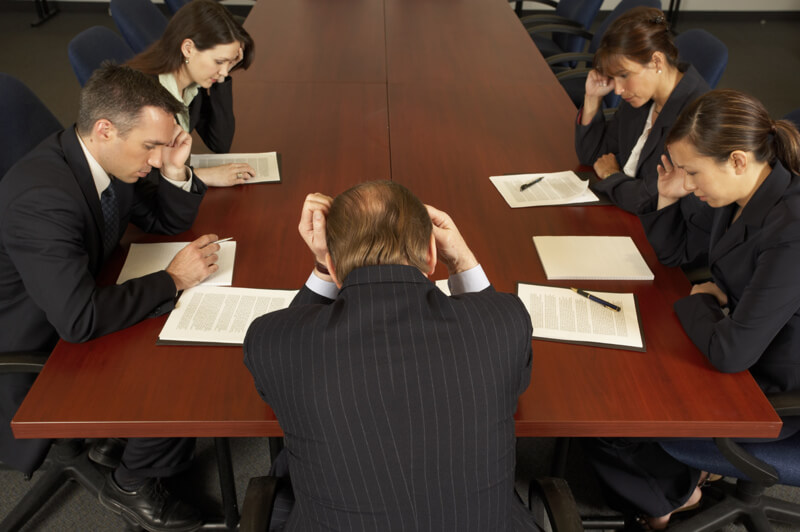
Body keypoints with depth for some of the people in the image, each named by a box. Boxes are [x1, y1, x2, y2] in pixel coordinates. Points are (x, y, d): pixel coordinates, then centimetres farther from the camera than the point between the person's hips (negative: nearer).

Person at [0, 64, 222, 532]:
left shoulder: (111, 159, -8)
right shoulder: (41, 195, -35)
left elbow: (169, 222, 7)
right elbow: (78, 320, -38)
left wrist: (175, 172, -14)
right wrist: (173, 280, -27)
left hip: (82, 320, 9)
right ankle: (134, 486, 11)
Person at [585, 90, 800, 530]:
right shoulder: (739, 194, -7)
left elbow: (730, 353, -33)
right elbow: (675, 251, 10)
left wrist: (703, 300, -13)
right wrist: (668, 198, -8)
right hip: (736, 350, 8)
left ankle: (675, 491, 31)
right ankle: (676, 477, 32)